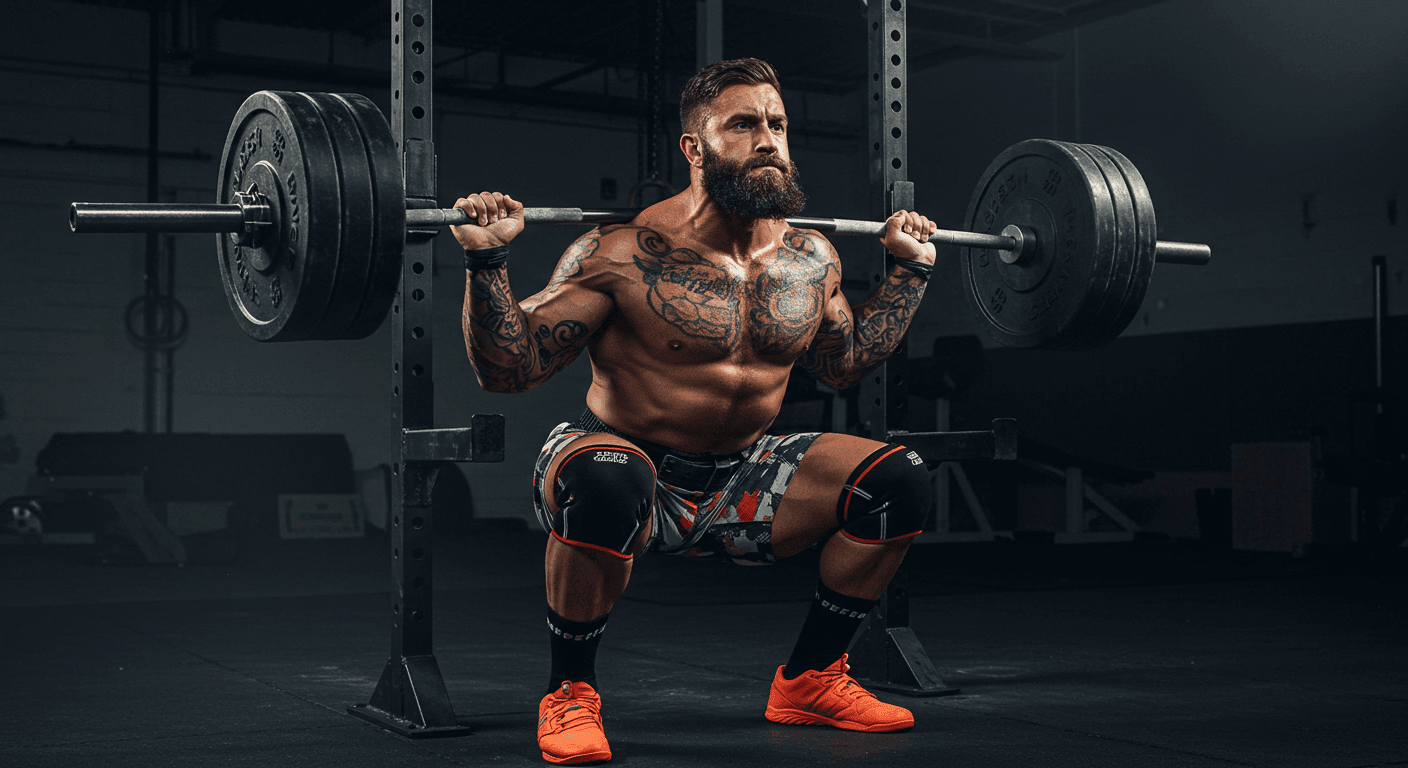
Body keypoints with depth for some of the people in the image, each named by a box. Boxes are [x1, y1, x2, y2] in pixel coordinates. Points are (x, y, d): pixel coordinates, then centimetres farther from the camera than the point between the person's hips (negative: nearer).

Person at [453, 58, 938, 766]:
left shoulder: (812, 258, 1)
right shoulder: (624, 254, -18)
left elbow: (843, 364, 20)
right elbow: (507, 370, -15)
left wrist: (910, 270, 18)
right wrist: (487, 261, -28)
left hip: (739, 482, 6)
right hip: (629, 466, -5)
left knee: (897, 480, -10)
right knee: (604, 483, -41)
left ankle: (808, 680, 8)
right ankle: (569, 695, -15)